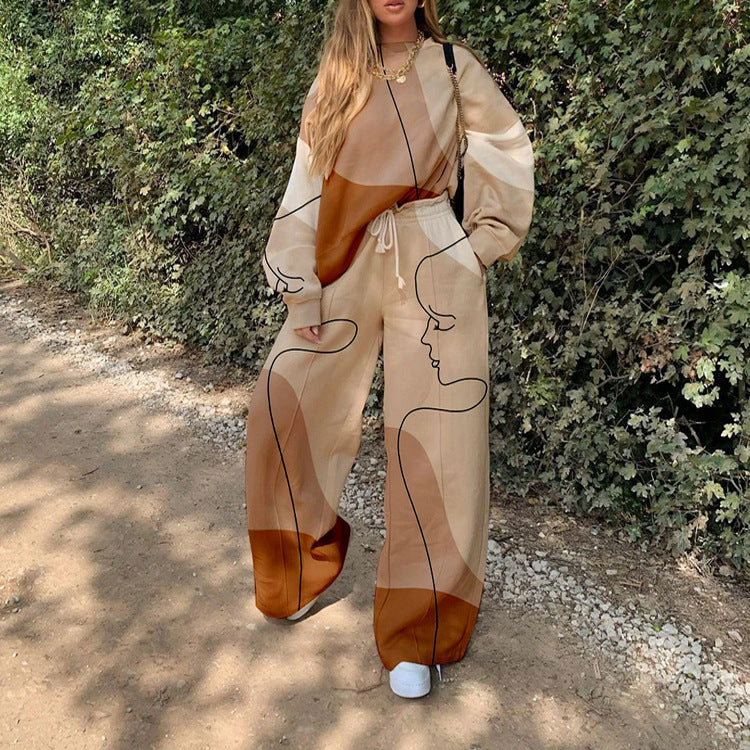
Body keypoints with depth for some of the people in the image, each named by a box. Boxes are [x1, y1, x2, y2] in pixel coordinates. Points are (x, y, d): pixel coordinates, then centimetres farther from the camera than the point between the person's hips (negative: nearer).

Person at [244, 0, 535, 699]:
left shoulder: (454, 67, 4)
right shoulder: (334, 79, 7)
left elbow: (509, 148, 13)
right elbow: (308, 188, 4)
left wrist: (487, 239, 7)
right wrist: (301, 290, -2)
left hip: (434, 269, -2)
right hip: (349, 267, 3)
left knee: (432, 432, -4)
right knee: (283, 402, -3)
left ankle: (416, 637, 8)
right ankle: (305, 561, 22)